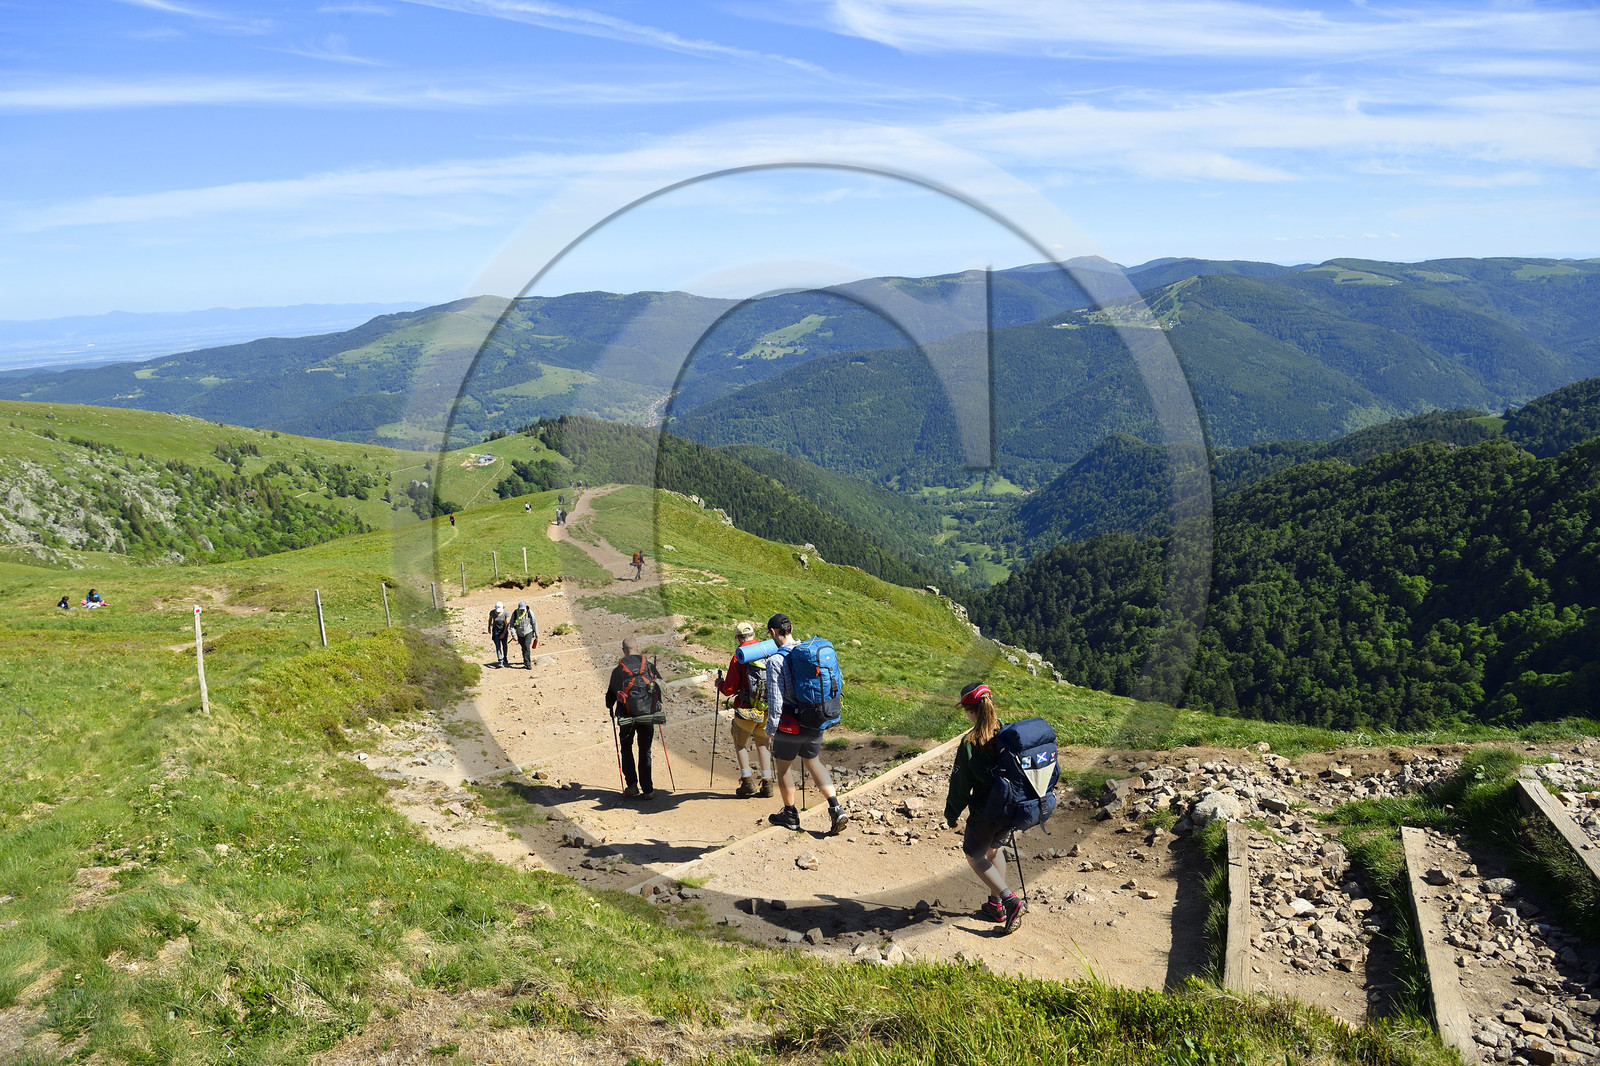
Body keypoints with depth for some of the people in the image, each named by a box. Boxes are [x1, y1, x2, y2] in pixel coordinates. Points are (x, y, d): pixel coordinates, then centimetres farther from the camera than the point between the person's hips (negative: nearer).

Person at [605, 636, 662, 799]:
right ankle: (647, 790, 7)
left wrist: (610, 708, 28)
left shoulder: (618, 669, -1)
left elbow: (611, 691, 8)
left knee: (626, 748, 17)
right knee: (645, 751, 10)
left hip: (627, 716, -1)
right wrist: (657, 707, 28)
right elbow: (659, 684, 12)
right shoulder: (649, 665, 3)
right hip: (648, 713, 1)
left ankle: (631, 785, 8)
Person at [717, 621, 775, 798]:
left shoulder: (738, 658, -13)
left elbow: (729, 689, -10)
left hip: (747, 710, -4)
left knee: (740, 744, 17)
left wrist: (720, 682, 10)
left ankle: (748, 782, 10)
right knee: (762, 743, 20)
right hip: (768, 710, 4)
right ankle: (767, 784, 16)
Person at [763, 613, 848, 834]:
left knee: (782, 768, 17)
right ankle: (836, 808, 12)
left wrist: (770, 729, -8)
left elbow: (775, 702, -20)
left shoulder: (776, 661, -18)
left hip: (790, 726, -6)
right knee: (813, 763, 24)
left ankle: (790, 815, 31)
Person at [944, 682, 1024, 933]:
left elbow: (961, 784, -12)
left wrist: (952, 814, 3)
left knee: (974, 856, 15)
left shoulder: (970, 743, -20)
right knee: (994, 849, 27)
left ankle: (1009, 899, 0)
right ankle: (996, 905, 34)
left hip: (985, 812, -6)